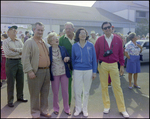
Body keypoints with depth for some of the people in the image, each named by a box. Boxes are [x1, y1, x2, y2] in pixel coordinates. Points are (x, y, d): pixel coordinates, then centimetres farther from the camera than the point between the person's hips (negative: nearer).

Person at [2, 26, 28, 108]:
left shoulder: (19, 41, 10)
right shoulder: (5, 41, -4)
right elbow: (7, 53, -16)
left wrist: (15, 49, -17)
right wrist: (19, 52, -9)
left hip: (19, 62, 5)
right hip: (11, 62, -5)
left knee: (20, 81, 13)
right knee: (10, 82, 2)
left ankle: (20, 97, 30)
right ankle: (10, 100, 14)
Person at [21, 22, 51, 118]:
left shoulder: (44, 42, 16)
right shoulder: (29, 42, -5)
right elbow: (25, 58, -11)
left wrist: (48, 68, 14)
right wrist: (29, 71, -17)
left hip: (46, 71, 7)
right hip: (36, 72, -6)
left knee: (45, 93, 14)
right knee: (35, 94, 4)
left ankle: (44, 110, 30)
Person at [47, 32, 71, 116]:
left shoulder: (63, 48, 3)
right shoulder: (48, 50, -5)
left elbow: (69, 58, 11)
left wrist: (68, 58, -13)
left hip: (64, 73, 2)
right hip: (54, 74, -2)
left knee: (65, 91, 9)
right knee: (55, 92, 11)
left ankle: (67, 108, 27)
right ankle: (56, 108, 31)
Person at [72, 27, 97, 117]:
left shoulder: (91, 45, -1)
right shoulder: (74, 46, 1)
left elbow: (94, 59, 1)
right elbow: (73, 59, 7)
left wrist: (94, 72, -1)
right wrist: (74, 70, 8)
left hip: (88, 71, 0)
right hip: (77, 71, 0)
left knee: (86, 91, 11)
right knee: (77, 91, 6)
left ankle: (85, 109, 28)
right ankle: (78, 108, 26)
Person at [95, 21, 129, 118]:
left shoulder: (118, 39, 1)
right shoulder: (99, 40, -2)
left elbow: (121, 53, 5)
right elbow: (96, 53, 1)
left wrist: (122, 66, 6)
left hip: (114, 65, 0)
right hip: (102, 65, 0)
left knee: (117, 87, 3)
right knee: (104, 86, 9)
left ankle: (122, 109, 16)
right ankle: (107, 106, 25)